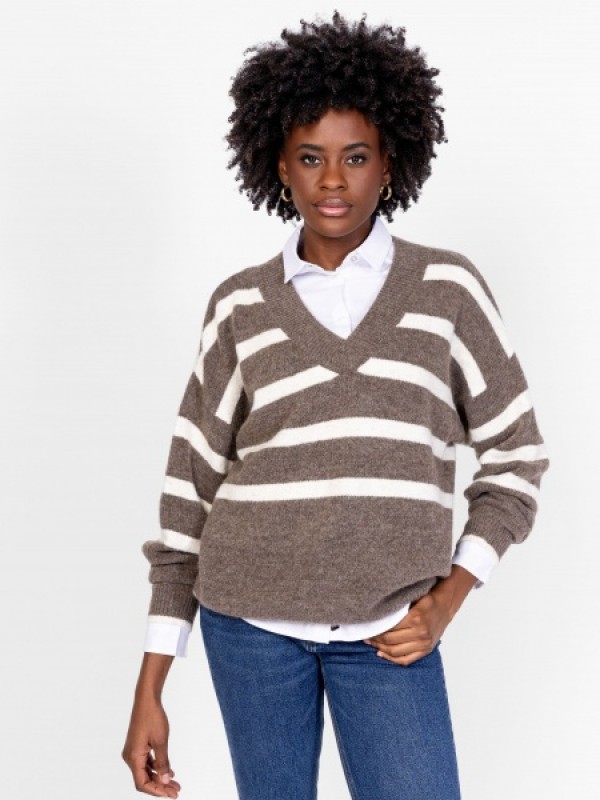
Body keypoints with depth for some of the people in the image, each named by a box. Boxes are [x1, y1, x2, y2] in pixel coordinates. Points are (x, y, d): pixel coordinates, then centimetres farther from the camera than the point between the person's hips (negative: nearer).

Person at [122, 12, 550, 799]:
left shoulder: (448, 287, 0)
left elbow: (516, 456, 7)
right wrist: (151, 684, 2)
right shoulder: (241, 305, 2)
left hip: (388, 635, -1)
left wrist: (448, 597, -5)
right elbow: (192, 490, 4)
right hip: (250, 619, 1)